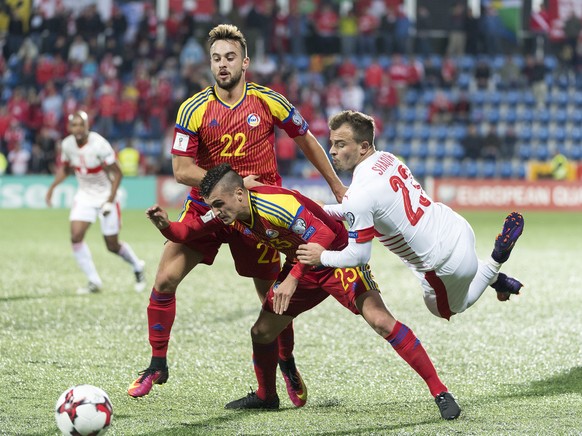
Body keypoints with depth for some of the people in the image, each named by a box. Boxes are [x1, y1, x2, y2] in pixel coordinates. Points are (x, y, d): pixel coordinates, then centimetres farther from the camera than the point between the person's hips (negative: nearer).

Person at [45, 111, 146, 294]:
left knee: (112, 246, 3)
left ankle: (137, 267, 33)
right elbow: (65, 168, 13)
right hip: (85, 196, 5)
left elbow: (117, 172, -19)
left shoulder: (99, 145, -25)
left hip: (105, 195, -5)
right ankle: (94, 282, -3)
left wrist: (110, 200, -25)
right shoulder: (67, 145, -7)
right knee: (76, 236, -14)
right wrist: (52, 187, 0)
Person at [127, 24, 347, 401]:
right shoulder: (194, 109, -9)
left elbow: (306, 140, 8)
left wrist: (337, 185, 12)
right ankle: (157, 366, 7)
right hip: (205, 207, 0)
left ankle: (288, 366, 28)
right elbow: (182, 170, -12)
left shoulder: (269, 102, -7)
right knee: (165, 280, -9)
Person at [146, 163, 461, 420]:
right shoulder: (228, 213, -8)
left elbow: (323, 235, -37)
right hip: (301, 265, 8)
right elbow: (188, 233, 1)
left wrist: (293, 278, -41)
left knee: (380, 321, -22)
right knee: (262, 332, 6)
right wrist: (165, 225, -21)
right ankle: (265, 397, 31)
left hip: (337, 255, -8)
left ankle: (439, 391, -18)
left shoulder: (272, 204, -33)